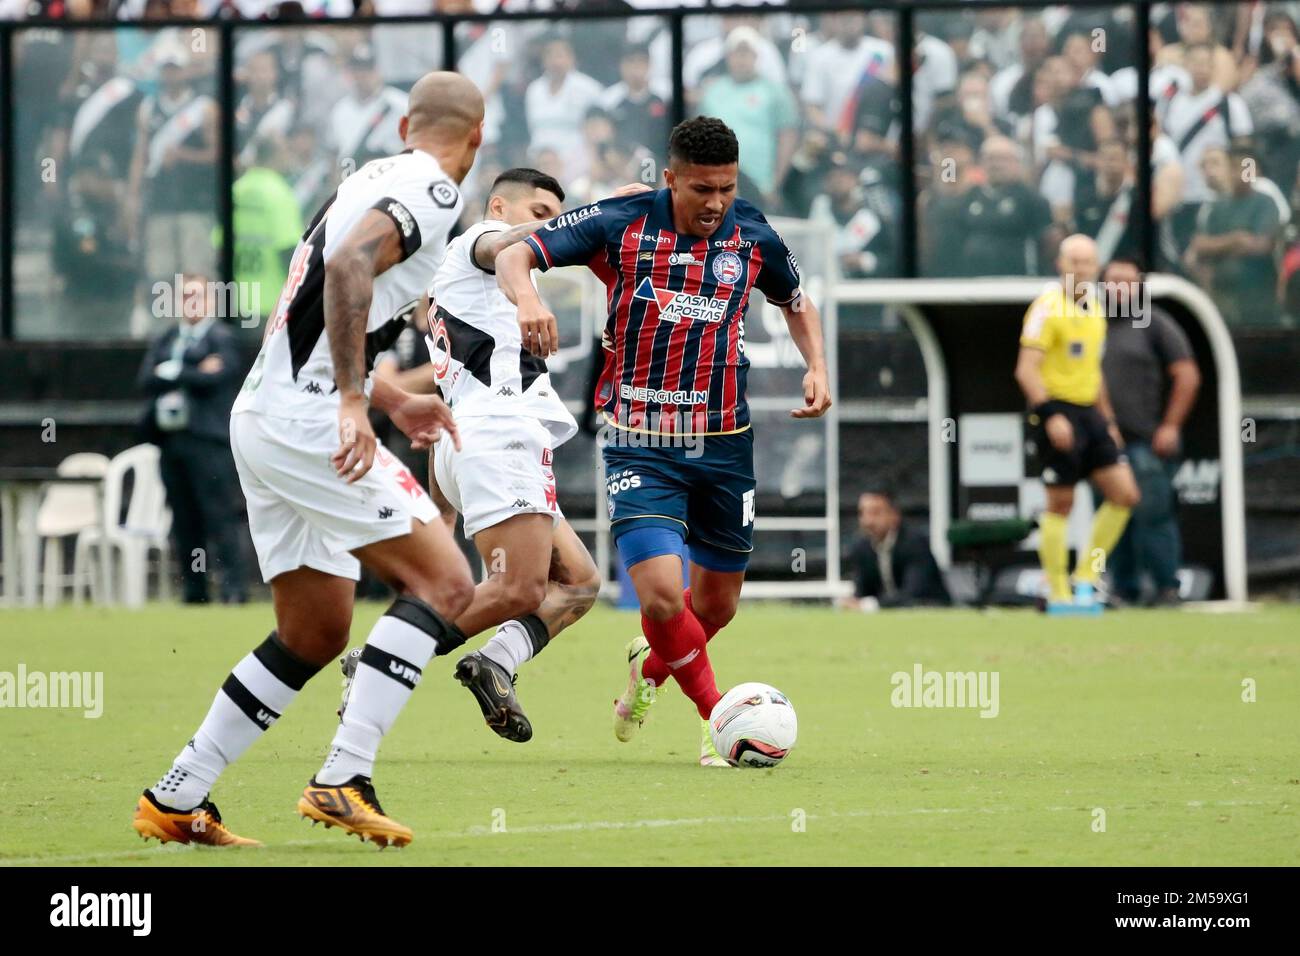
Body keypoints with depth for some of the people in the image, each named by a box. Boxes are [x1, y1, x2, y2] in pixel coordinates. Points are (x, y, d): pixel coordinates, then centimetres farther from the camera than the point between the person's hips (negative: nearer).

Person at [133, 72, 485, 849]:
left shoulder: (373, 180, 22)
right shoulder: (430, 189, -7)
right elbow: (349, 268, -25)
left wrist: (395, 402, 37)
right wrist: (356, 400, -30)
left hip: (264, 418, 10)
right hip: (306, 417, -10)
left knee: (316, 633, 16)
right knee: (445, 587, -10)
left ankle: (175, 800, 18)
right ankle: (343, 780, -18)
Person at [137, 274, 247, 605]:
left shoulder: (222, 338, 2)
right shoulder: (165, 341, 19)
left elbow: (212, 378, -12)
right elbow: (147, 380, 5)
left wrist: (172, 373, -1)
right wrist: (192, 375, -6)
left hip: (207, 438, -6)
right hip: (171, 439, 6)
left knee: (219, 516, -9)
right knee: (184, 521, 6)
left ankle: (234, 587, -10)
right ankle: (193, 588, 9)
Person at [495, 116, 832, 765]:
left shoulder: (753, 237, 1)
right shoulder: (621, 224, -8)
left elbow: (796, 302, 21)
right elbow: (514, 255, -8)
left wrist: (817, 366, 3)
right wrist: (526, 297, -31)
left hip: (724, 444, 4)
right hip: (640, 443, -3)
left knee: (716, 603, 14)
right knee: (661, 594, -20)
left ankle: (649, 668, 47)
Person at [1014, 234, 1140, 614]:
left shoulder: (1094, 308, 14)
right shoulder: (1047, 307, -11)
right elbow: (1026, 369, -17)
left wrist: (1108, 421, 22)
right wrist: (1050, 416, -25)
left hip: (1089, 412, 8)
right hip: (1057, 412, -8)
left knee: (1124, 494, 0)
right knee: (1060, 504, -3)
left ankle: (1085, 578, 10)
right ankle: (1058, 594, 5)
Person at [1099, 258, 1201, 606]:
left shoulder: (1155, 324, 1)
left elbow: (1188, 376, -4)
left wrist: (1170, 426, -10)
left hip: (1147, 442, -5)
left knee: (1152, 511, -11)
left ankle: (1167, 587, -7)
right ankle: (1124, 588, 9)